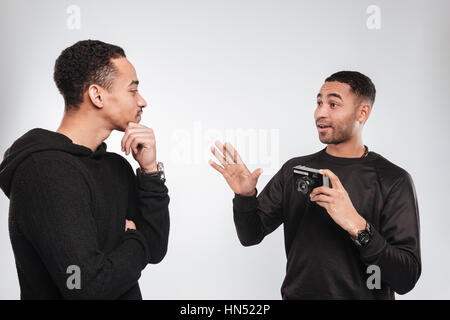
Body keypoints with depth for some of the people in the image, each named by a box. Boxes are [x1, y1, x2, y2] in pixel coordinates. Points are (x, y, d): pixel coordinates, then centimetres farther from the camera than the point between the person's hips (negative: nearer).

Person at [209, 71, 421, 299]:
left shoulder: (393, 180, -6)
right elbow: (251, 236, 4)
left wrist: (356, 225, -24)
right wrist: (245, 196, -13)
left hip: (362, 296, -3)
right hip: (295, 294, 3)